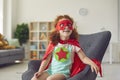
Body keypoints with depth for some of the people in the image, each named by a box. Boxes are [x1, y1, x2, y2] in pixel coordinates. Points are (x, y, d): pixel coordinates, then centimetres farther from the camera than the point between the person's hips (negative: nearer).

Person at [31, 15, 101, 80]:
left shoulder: (73, 44, -1)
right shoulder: (53, 43, 5)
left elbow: (83, 58, -6)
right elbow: (47, 59, 5)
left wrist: (92, 63, -26)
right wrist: (40, 71, -6)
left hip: (63, 72, -3)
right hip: (50, 70, 4)